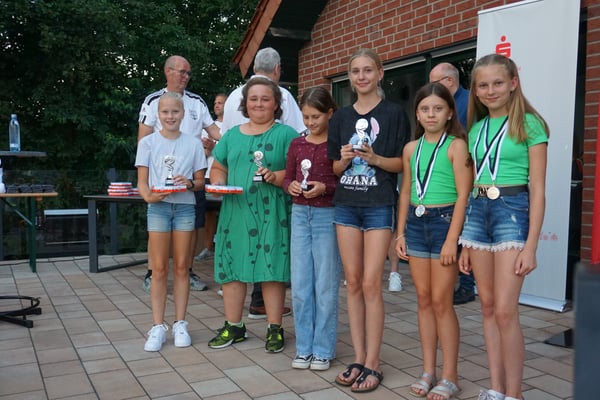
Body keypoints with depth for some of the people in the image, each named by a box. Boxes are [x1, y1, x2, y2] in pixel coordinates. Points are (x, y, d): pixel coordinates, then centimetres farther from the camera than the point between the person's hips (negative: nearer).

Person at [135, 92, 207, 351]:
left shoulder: (193, 144, 6)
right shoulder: (148, 142, 4)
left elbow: (200, 181, 9)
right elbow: (142, 181, 1)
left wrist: (189, 183, -13)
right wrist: (148, 195, -19)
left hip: (185, 206, 1)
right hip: (158, 206, -1)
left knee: (181, 267, 6)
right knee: (159, 269, 1)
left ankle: (180, 324, 15)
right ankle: (158, 327, 8)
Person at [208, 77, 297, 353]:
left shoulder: (286, 134, 2)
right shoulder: (232, 135, 16)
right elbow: (218, 168, 20)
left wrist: (276, 177, -22)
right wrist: (218, 182, -1)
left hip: (271, 214, -4)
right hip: (235, 212, 4)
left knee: (272, 270, -1)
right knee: (231, 268, 7)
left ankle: (274, 329, 12)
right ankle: (233, 326, 21)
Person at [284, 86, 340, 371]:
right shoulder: (297, 144, 9)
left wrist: (325, 187, -20)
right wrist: (291, 186, -6)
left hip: (328, 216, -4)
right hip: (300, 215, 5)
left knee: (325, 286, 3)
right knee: (300, 287, 7)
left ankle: (323, 350, 17)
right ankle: (304, 347, 21)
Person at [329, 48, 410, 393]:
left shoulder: (394, 113, -1)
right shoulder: (341, 117, 11)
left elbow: (403, 163, -1)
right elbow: (336, 167, 13)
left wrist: (375, 159, -18)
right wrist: (345, 158, -8)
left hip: (380, 206, -4)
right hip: (346, 205, 5)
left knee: (371, 284, -6)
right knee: (353, 283, 6)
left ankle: (373, 364, 6)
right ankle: (359, 358, 16)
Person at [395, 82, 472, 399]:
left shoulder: (456, 145, -5)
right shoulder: (411, 148, 11)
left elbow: (463, 195, -10)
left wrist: (452, 239, -15)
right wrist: (400, 232, 10)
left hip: (444, 221, -5)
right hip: (416, 223, 5)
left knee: (441, 300, -2)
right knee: (423, 299, 10)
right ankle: (428, 371, 21)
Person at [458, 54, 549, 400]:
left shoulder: (529, 124, -3)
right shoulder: (476, 128, 12)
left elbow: (537, 190, -6)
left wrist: (531, 246, -12)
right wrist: (465, 242, 12)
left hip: (512, 211, -5)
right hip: (477, 212, 6)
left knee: (505, 310, -8)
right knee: (488, 308, 9)